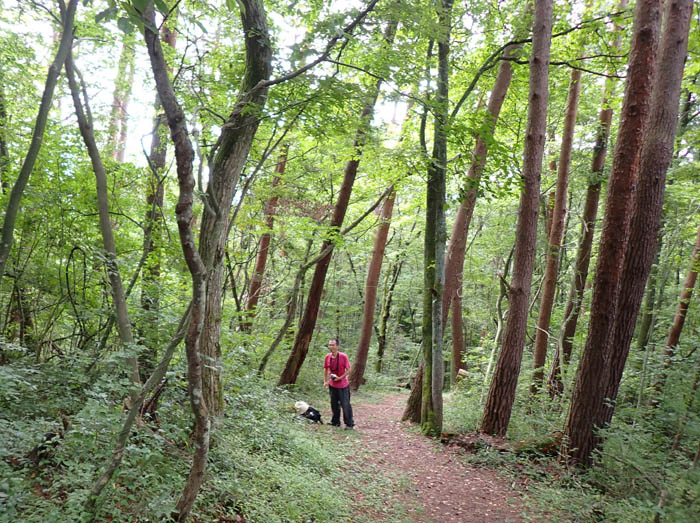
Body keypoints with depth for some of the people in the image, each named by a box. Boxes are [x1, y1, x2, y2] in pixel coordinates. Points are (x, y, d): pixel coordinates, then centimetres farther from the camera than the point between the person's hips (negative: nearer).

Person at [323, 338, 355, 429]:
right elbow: (326, 369, 10)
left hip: (343, 385, -5)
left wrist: (340, 378, -21)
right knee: (334, 405, 14)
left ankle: (349, 424, 11)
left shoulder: (343, 356, -18)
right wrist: (325, 381, 6)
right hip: (332, 385, 5)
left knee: (345, 405, 0)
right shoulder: (328, 357, -3)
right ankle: (335, 422, 29)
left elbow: (348, 370, -13)